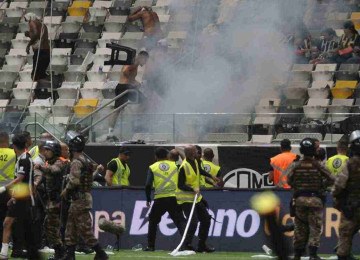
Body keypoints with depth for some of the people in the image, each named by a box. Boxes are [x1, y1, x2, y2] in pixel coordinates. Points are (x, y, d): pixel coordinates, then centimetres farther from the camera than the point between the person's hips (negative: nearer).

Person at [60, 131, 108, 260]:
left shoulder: (76, 162, -15)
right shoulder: (86, 161, 15)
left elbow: (74, 181, -25)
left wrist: (66, 190, -9)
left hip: (79, 199, -10)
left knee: (85, 229, -8)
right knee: (71, 227, 13)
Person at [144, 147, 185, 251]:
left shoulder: (152, 168, 4)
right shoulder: (175, 165, 9)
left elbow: (148, 185, -5)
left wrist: (148, 199, 6)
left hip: (160, 199, 0)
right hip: (174, 197, 0)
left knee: (153, 220, 18)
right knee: (180, 220, 0)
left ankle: (150, 246, 17)